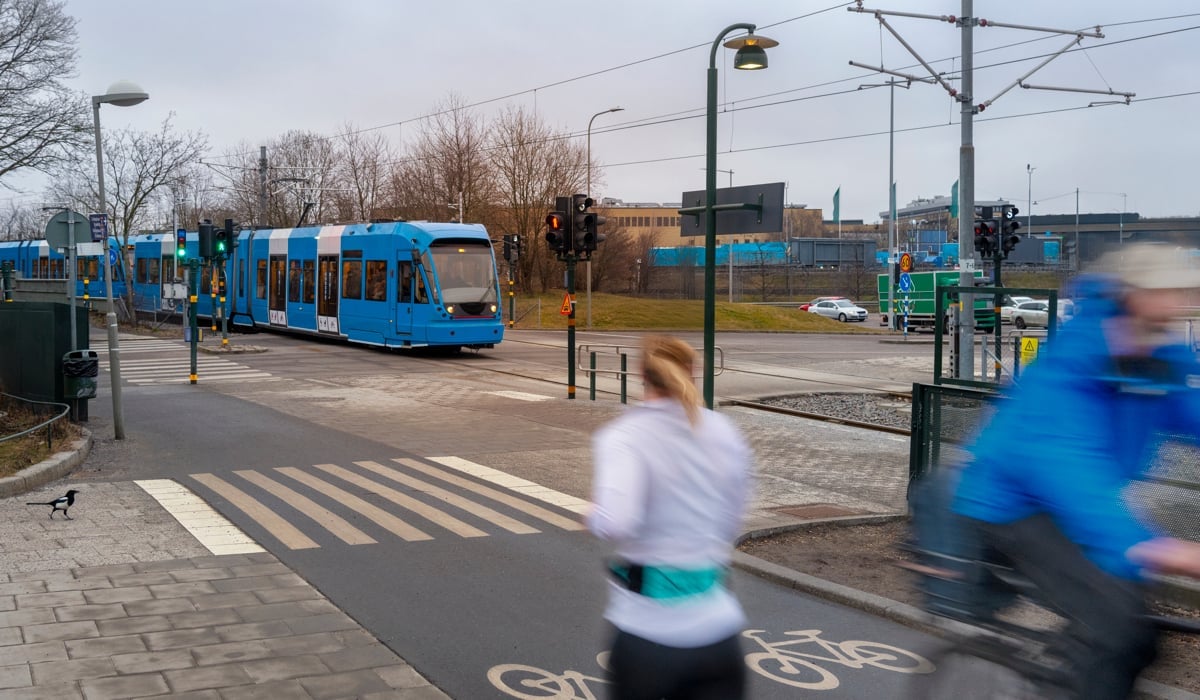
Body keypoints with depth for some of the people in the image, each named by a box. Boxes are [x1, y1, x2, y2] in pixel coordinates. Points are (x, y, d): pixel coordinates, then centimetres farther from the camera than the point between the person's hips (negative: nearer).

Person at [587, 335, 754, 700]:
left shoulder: (624, 437, -12)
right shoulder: (725, 433, 4)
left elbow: (615, 524, -26)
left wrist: (595, 511, -6)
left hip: (647, 632, -3)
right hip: (717, 630, 4)